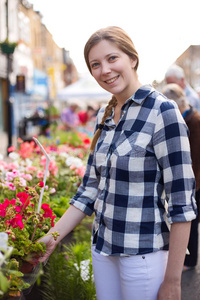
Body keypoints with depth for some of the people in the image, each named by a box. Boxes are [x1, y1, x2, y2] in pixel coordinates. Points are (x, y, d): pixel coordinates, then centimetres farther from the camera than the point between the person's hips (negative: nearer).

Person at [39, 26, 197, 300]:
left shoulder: (161, 112, -15)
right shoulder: (104, 116, 6)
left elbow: (181, 202, -17)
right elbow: (92, 187, 10)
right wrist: (53, 236, 3)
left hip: (144, 252, -6)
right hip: (103, 247, 6)